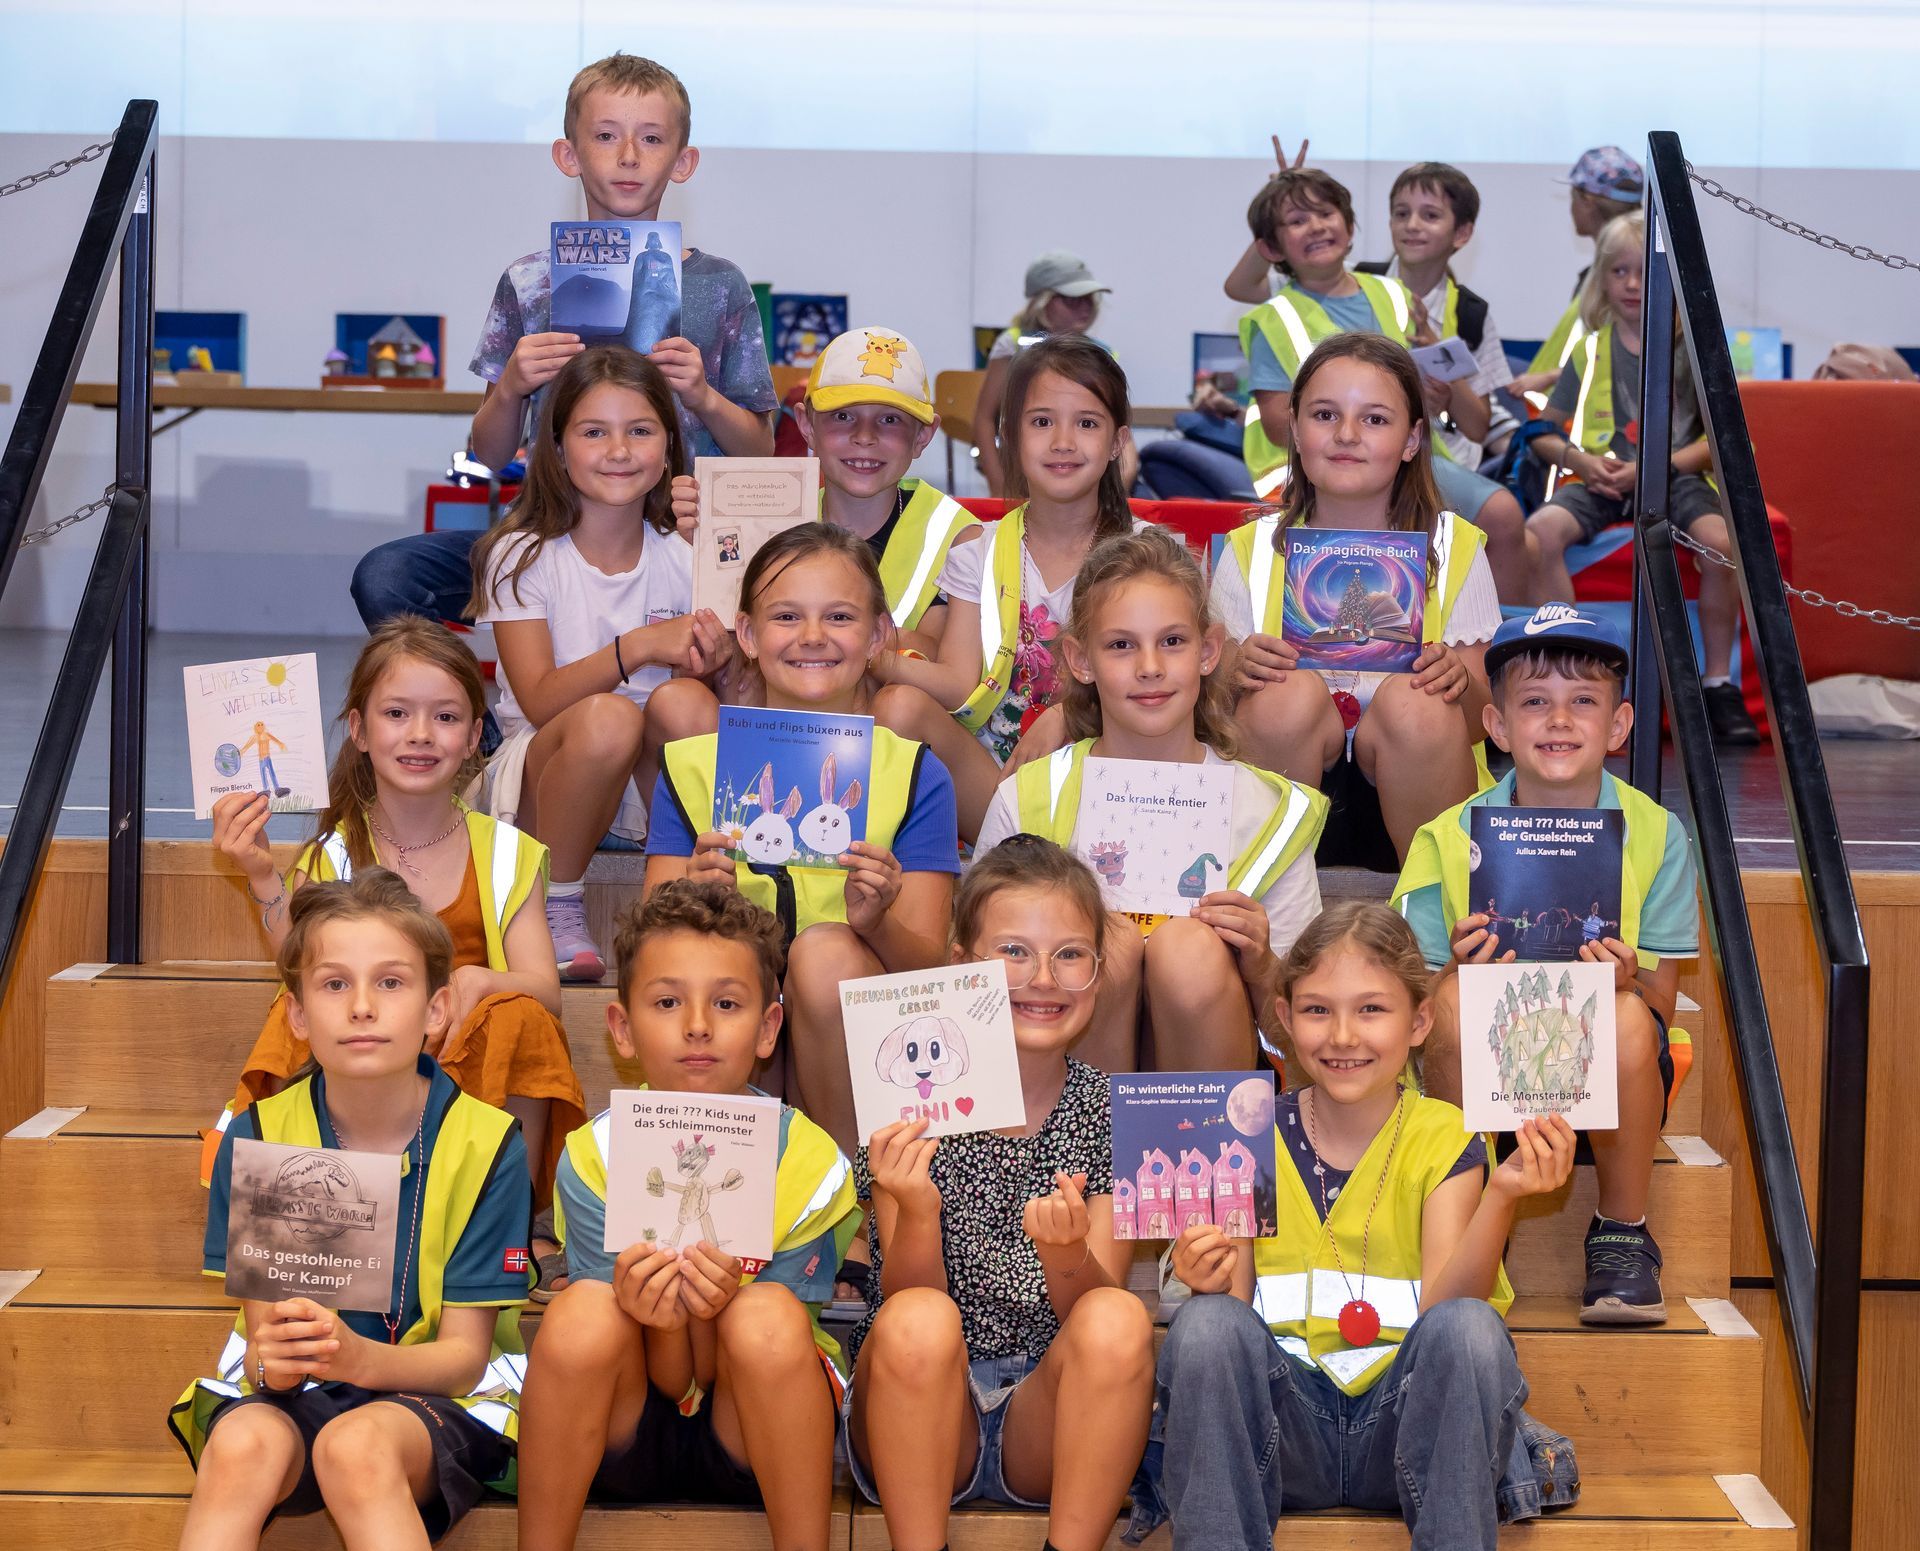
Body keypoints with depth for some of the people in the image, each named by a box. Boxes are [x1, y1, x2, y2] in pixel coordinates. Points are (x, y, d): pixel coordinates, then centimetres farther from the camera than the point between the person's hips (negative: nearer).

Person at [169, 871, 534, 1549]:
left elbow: (463, 1356, -10)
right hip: (290, 1393, 2)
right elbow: (261, 1330, -4)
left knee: (356, 1447, -36)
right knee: (242, 1444, -32)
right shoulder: (256, 1137, -3)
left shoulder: (486, 1144, -9)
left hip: (432, 1393, -2)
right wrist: (272, 1356, -30)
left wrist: (360, 1357, -32)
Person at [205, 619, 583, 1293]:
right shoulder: (333, 858, 4)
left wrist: (478, 983, -26)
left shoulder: (505, 853, 6)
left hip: (484, 1089, 1)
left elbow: (545, 993, -5)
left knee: (521, 1020, -29)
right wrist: (264, 881, -20)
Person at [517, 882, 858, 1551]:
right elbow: (674, 1382, -11)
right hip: (629, 1440, 0)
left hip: (752, 1440, 0)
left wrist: (711, 1309, -33)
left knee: (767, 1316, -31)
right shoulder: (592, 1159, -12)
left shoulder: (812, 1165, -13)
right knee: (583, 1311, -30)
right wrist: (662, 1322, -35)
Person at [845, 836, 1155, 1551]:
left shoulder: (1111, 1115, 0)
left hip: (1047, 1414, 1)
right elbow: (908, 1302, -9)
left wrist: (1067, 1249, -29)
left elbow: (1096, 1321, -7)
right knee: (919, 1321, -32)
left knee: (1118, 1321, -28)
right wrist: (917, 1215, -30)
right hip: (922, 1422, -1)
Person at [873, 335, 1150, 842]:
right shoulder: (979, 552, 9)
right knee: (900, 705, -25)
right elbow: (961, 685, -4)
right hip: (985, 773, 2)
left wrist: (1067, 714, -26)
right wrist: (876, 657, -25)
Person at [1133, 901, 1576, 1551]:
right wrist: (1214, 1284, -23)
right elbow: (1234, 1305, 0)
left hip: (1401, 1421, -1)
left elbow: (1441, 1306, -11)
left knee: (1469, 1327, -30)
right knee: (1206, 1322, -28)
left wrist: (1500, 1199, -26)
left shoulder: (1443, 1139, 2)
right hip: (1285, 1422, 1)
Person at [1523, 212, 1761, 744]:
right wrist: (1578, 457, -8)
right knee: (1540, 531, -29)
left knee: (1720, 539, -33)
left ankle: (1719, 684, -16)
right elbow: (1543, 434, 14)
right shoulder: (1591, 351, 12)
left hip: (1675, 476, -2)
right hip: (1600, 477, 2)